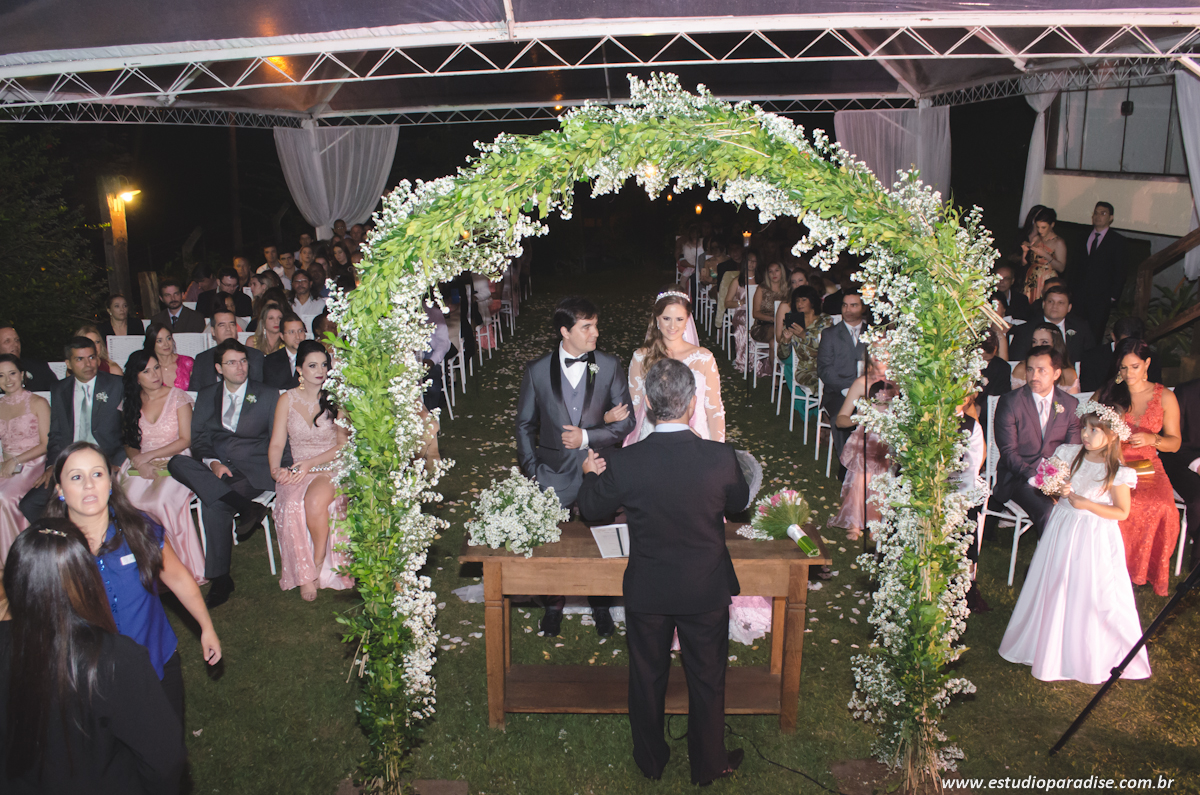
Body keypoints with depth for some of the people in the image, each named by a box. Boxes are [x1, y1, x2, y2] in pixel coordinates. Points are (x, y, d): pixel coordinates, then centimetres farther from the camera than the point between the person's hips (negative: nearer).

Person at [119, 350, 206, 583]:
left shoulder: (178, 397, 2)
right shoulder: (131, 402, 12)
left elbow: (185, 440, -2)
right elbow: (129, 443, 15)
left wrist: (149, 455, -9)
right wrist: (138, 460, -7)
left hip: (173, 462, -3)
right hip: (141, 467, 3)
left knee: (161, 501, -34)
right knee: (129, 500, -29)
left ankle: (181, 565, -21)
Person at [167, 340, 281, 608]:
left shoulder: (268, 395, 8)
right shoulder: (206, 396, 16)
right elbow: (198, 439, 8)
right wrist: (213, 463, -13)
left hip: (254, 469, -4)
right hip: (214, 468, 4)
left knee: (214, 503, -31)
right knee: (176, 463, -27)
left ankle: (220, 578, -20)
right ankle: (246, 507, -35)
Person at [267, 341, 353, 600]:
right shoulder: (287, 399, 7)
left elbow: (343, 445, -2)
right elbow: (276, 444, 7)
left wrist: (311, 463, -15)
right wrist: (276, 469, -14)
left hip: (332, 468, -2)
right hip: (298, 470, 2)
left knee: (315, 501, -36)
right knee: (293, 506, -32)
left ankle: (319, 564, -15)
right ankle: (304, 575, -20)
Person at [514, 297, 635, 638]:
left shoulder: (610, 366, -7)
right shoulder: (537, 371, -6)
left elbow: (626, 421, -5)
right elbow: (525, 424, 3)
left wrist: (587, 437, -18)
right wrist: (531, 472, -1)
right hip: (554, 473, 0)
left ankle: (600, 605, 38)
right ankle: (553, 605, 38)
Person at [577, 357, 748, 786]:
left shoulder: (624, 463, -22)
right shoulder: (720, 458, -22)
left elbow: (591, 508, -2)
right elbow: (740, 502, 0)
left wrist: (591, 475, 17)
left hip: (647, 590, 0)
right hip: (706, 590, 0)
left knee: (647, 675, 22)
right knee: (707, 678, 20)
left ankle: (650, 760, 41)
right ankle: (708, 764, 38)